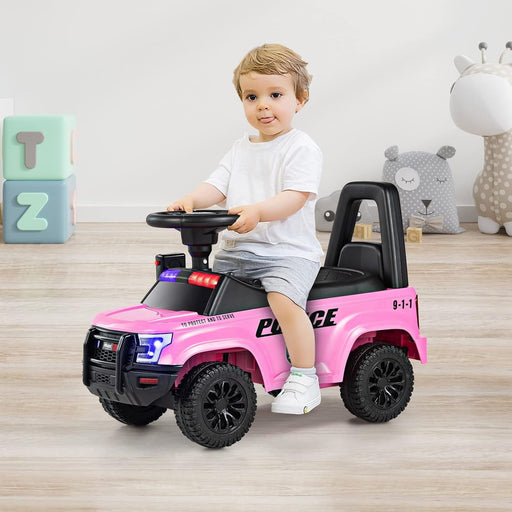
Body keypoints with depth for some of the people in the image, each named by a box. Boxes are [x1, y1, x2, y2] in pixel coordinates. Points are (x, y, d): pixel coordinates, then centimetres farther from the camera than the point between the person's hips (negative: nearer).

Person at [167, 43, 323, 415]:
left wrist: (257, 211, -35)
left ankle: (304, 379, -18)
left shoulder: (302, 149, -6)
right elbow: (218, 185, 6)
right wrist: (190, 200, -16)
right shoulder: (241, 150, 16)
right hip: (236, 250, 7)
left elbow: (295, 197, -19)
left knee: (284, 299, -30)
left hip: (288, 251, -7)